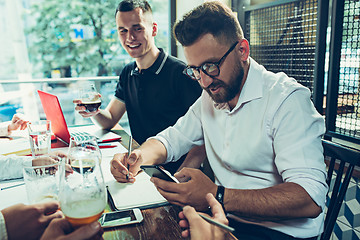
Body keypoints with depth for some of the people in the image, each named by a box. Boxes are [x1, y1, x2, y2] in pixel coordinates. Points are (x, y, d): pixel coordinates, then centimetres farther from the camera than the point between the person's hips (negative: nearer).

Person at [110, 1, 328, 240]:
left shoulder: (287, 99, -18)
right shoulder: (210, 96, 5)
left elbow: (310, 198, -26)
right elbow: (171, 139, 12)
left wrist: (218, 197, -36)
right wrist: (139, 157, -11)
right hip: (224, 218, 6)